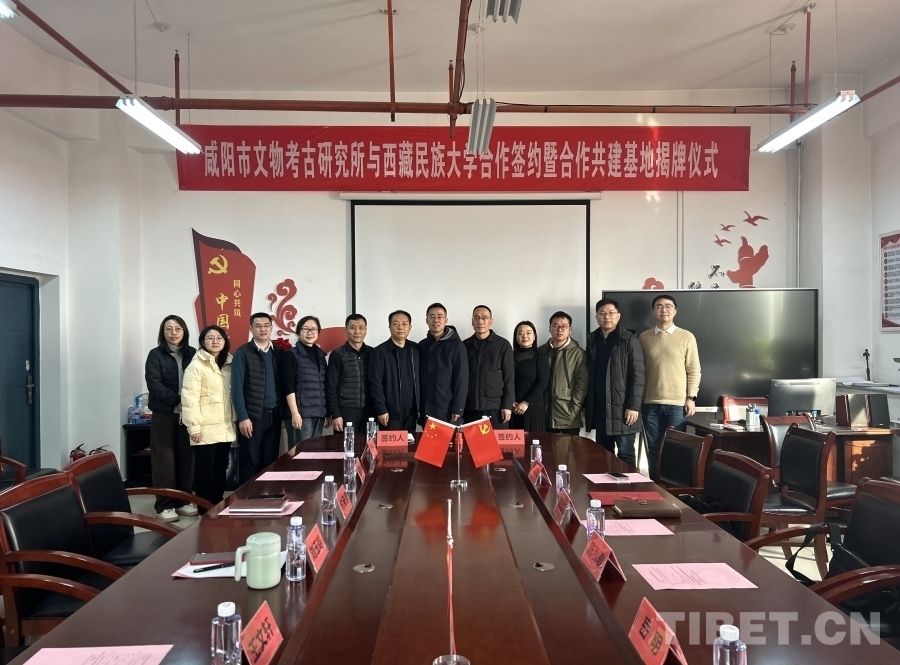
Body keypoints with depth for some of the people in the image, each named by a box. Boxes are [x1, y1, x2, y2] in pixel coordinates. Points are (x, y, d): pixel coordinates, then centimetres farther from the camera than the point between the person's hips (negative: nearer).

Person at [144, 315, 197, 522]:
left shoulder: (193, 354, 7)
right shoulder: (155, 355, 0)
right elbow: (154, 384, -9)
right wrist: (177, 402, -16)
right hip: (164, 414, -2)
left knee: (186, 457, 6)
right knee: (164, 459, 0)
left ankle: (183, 500, 17)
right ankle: (165, 504, 7)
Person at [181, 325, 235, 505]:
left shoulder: (228, 365, 13)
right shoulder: (196, 365, -8)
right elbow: (189, 398, -13)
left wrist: (234, 421, 13)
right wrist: (194, 427, -16)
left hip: (225, 428, 6)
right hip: (206, 429, -6)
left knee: (220, 470, 12)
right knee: (205, 471, 1)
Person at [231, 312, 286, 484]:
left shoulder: (279, 352, 9)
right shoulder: (242, 353, -4)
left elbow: (283, 383, 8)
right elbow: (237, 388, -7)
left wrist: (283, 412, 1)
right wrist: (243, 417, -12)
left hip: (274, 414, 4)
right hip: (252, 415, -4)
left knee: (270, 460, 9)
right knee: (250, 461, 3)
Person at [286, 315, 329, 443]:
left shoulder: (320, 354, 14)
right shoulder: (292, 355, -3)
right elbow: (289, 387, -10)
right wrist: (295, 413, -16)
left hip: (319, 413, 6)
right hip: (302, 412, -6)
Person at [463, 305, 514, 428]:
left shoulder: (503, 345, 2)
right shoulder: (465, 345, 9)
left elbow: (509, 378, 0)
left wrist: (507, 405, -6)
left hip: (495, 407, -2)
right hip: (470, 407, 2)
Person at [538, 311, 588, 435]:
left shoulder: (578, 353, 1)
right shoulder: (541, 351, 10)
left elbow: (582, 384, -4)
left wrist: (573, 410, -10)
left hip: (568, 418, -3)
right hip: (545, 416, 3)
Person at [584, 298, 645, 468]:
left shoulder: (630, 340, -5)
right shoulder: (592, 341, 11)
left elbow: (638, 375, -10)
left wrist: (633, 406, -15)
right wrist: (586, 404, 11)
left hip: (622, 408, -5)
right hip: (598, 408, 5)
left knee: (625, 454, 1)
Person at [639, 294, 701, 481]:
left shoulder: (687, 337, 2)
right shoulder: (644, 337, 6)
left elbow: (694, 370, 1)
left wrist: (691, 397, -5)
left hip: (677, 403, -1)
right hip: (650, 403, 2)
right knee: (653, 448, 7)